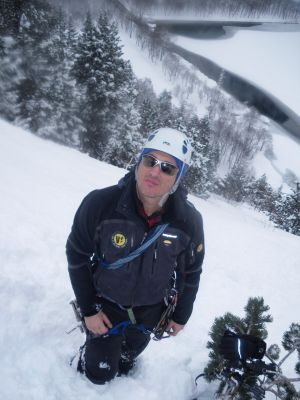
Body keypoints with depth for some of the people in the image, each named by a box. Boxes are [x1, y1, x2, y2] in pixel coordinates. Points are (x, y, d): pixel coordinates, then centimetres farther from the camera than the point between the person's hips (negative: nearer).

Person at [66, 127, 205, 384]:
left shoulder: (190, 222, -23)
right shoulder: (100, 203, -29)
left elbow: (191, 273, -5)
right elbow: (77, 256, -13)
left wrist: (181, 315, 5)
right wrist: (88, 309, -9)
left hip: (150, 308, 2)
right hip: (105, 302, -2)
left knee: (129, 354, 27)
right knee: (99, 373, 9)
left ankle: (121, 370, 63)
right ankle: (86, 369, 44)